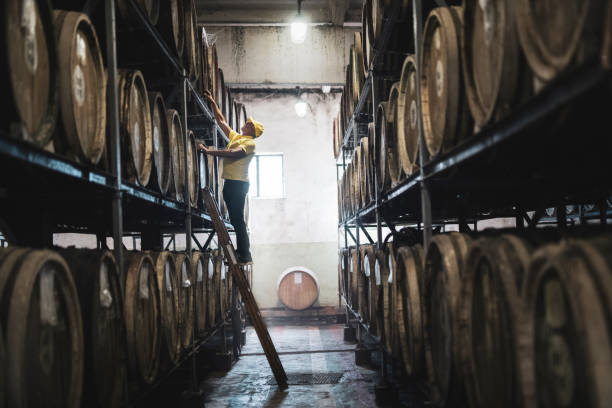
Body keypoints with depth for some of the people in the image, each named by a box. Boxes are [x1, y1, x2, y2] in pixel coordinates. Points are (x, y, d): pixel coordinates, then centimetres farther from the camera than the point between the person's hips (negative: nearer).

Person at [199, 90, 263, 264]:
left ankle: (245, 256, -9)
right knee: (235, 220, 11)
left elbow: (233, 154, -21)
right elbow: (221, 121, 27)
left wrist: (209, 151, -22)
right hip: (229, 182, 9)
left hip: (238, 183, -9)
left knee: (238, 220, -11)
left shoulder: (250, 143, -7)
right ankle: (241, 252, 17)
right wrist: (212, 102, 24)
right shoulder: (235, 136, 20)